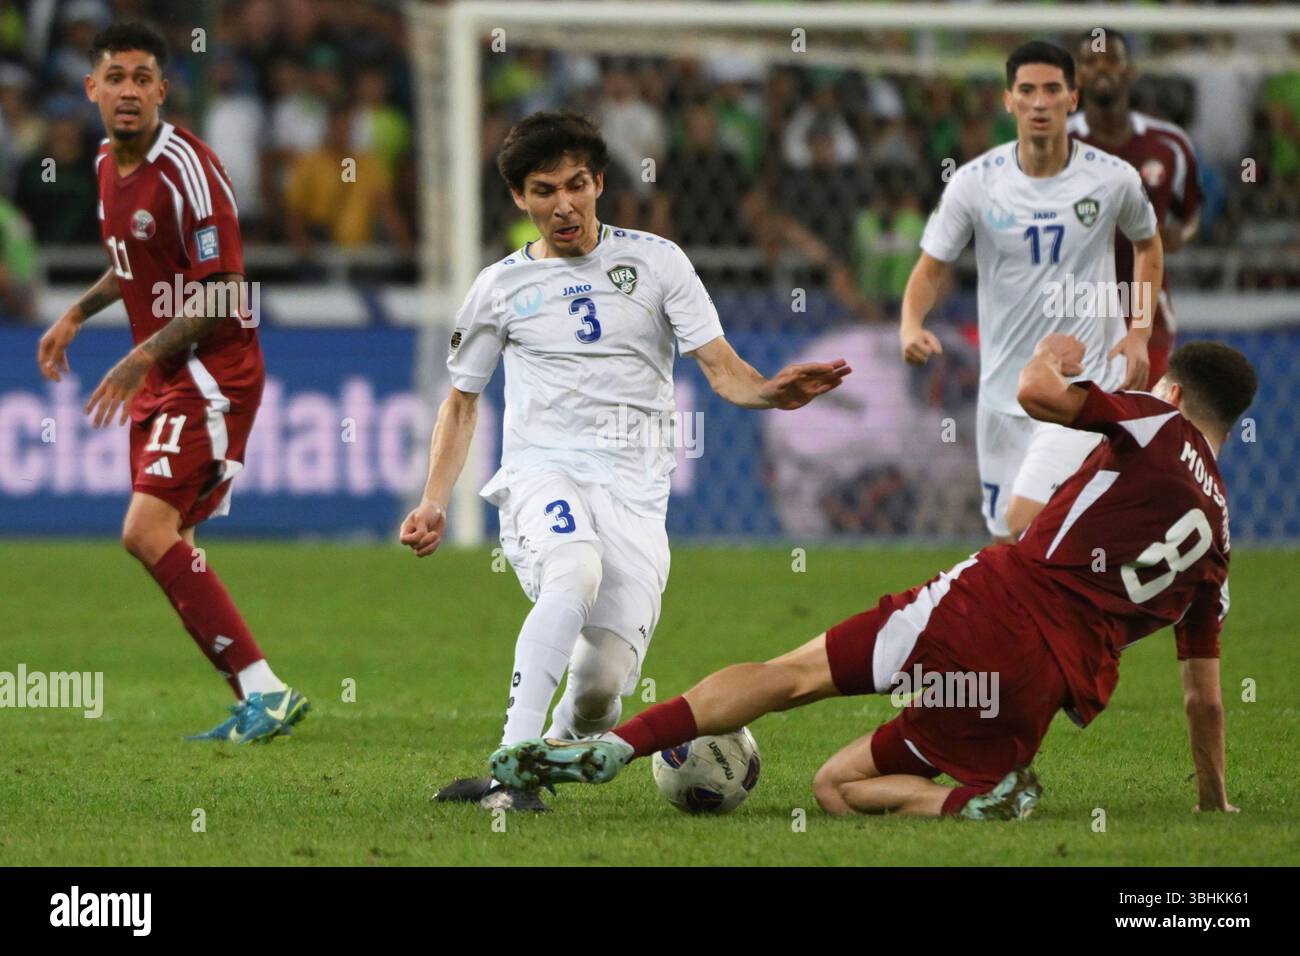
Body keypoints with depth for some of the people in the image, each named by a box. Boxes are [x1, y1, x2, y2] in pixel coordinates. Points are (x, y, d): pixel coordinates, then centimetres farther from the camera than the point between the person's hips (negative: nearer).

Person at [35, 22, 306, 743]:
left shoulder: (186, 169, -18)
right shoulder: (108, 163, 10)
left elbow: (222, 293, -20)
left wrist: (143, 358, -24)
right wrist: (76, 315, 21)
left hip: (210, 376, -9)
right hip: (159, 380, 9)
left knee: (147, 532, -20)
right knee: (166, 547, 8)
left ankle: (264, 689, -18)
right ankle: (257, 704, 15)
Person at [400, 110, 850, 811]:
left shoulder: (655, 261, 10)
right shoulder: (502, 287, 12)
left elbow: (721, 367, 4)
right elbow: (462, 401, 23)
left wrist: (771, 392, -19)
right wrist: (433, 503, 11)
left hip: (633, 488, 1)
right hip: (542, 472, -1)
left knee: (603, 682, -13)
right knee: (574, 573, -37)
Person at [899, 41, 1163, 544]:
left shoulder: (1113, 179, -6)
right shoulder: (975, 182, -6)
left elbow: (1147, 243, 14)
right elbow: (931, 267, 1)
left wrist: (1139, 333, 2)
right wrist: (910, 325, -21)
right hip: (1004, 386, 3)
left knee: (1026, 521, -21)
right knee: (1006, 540, 9)